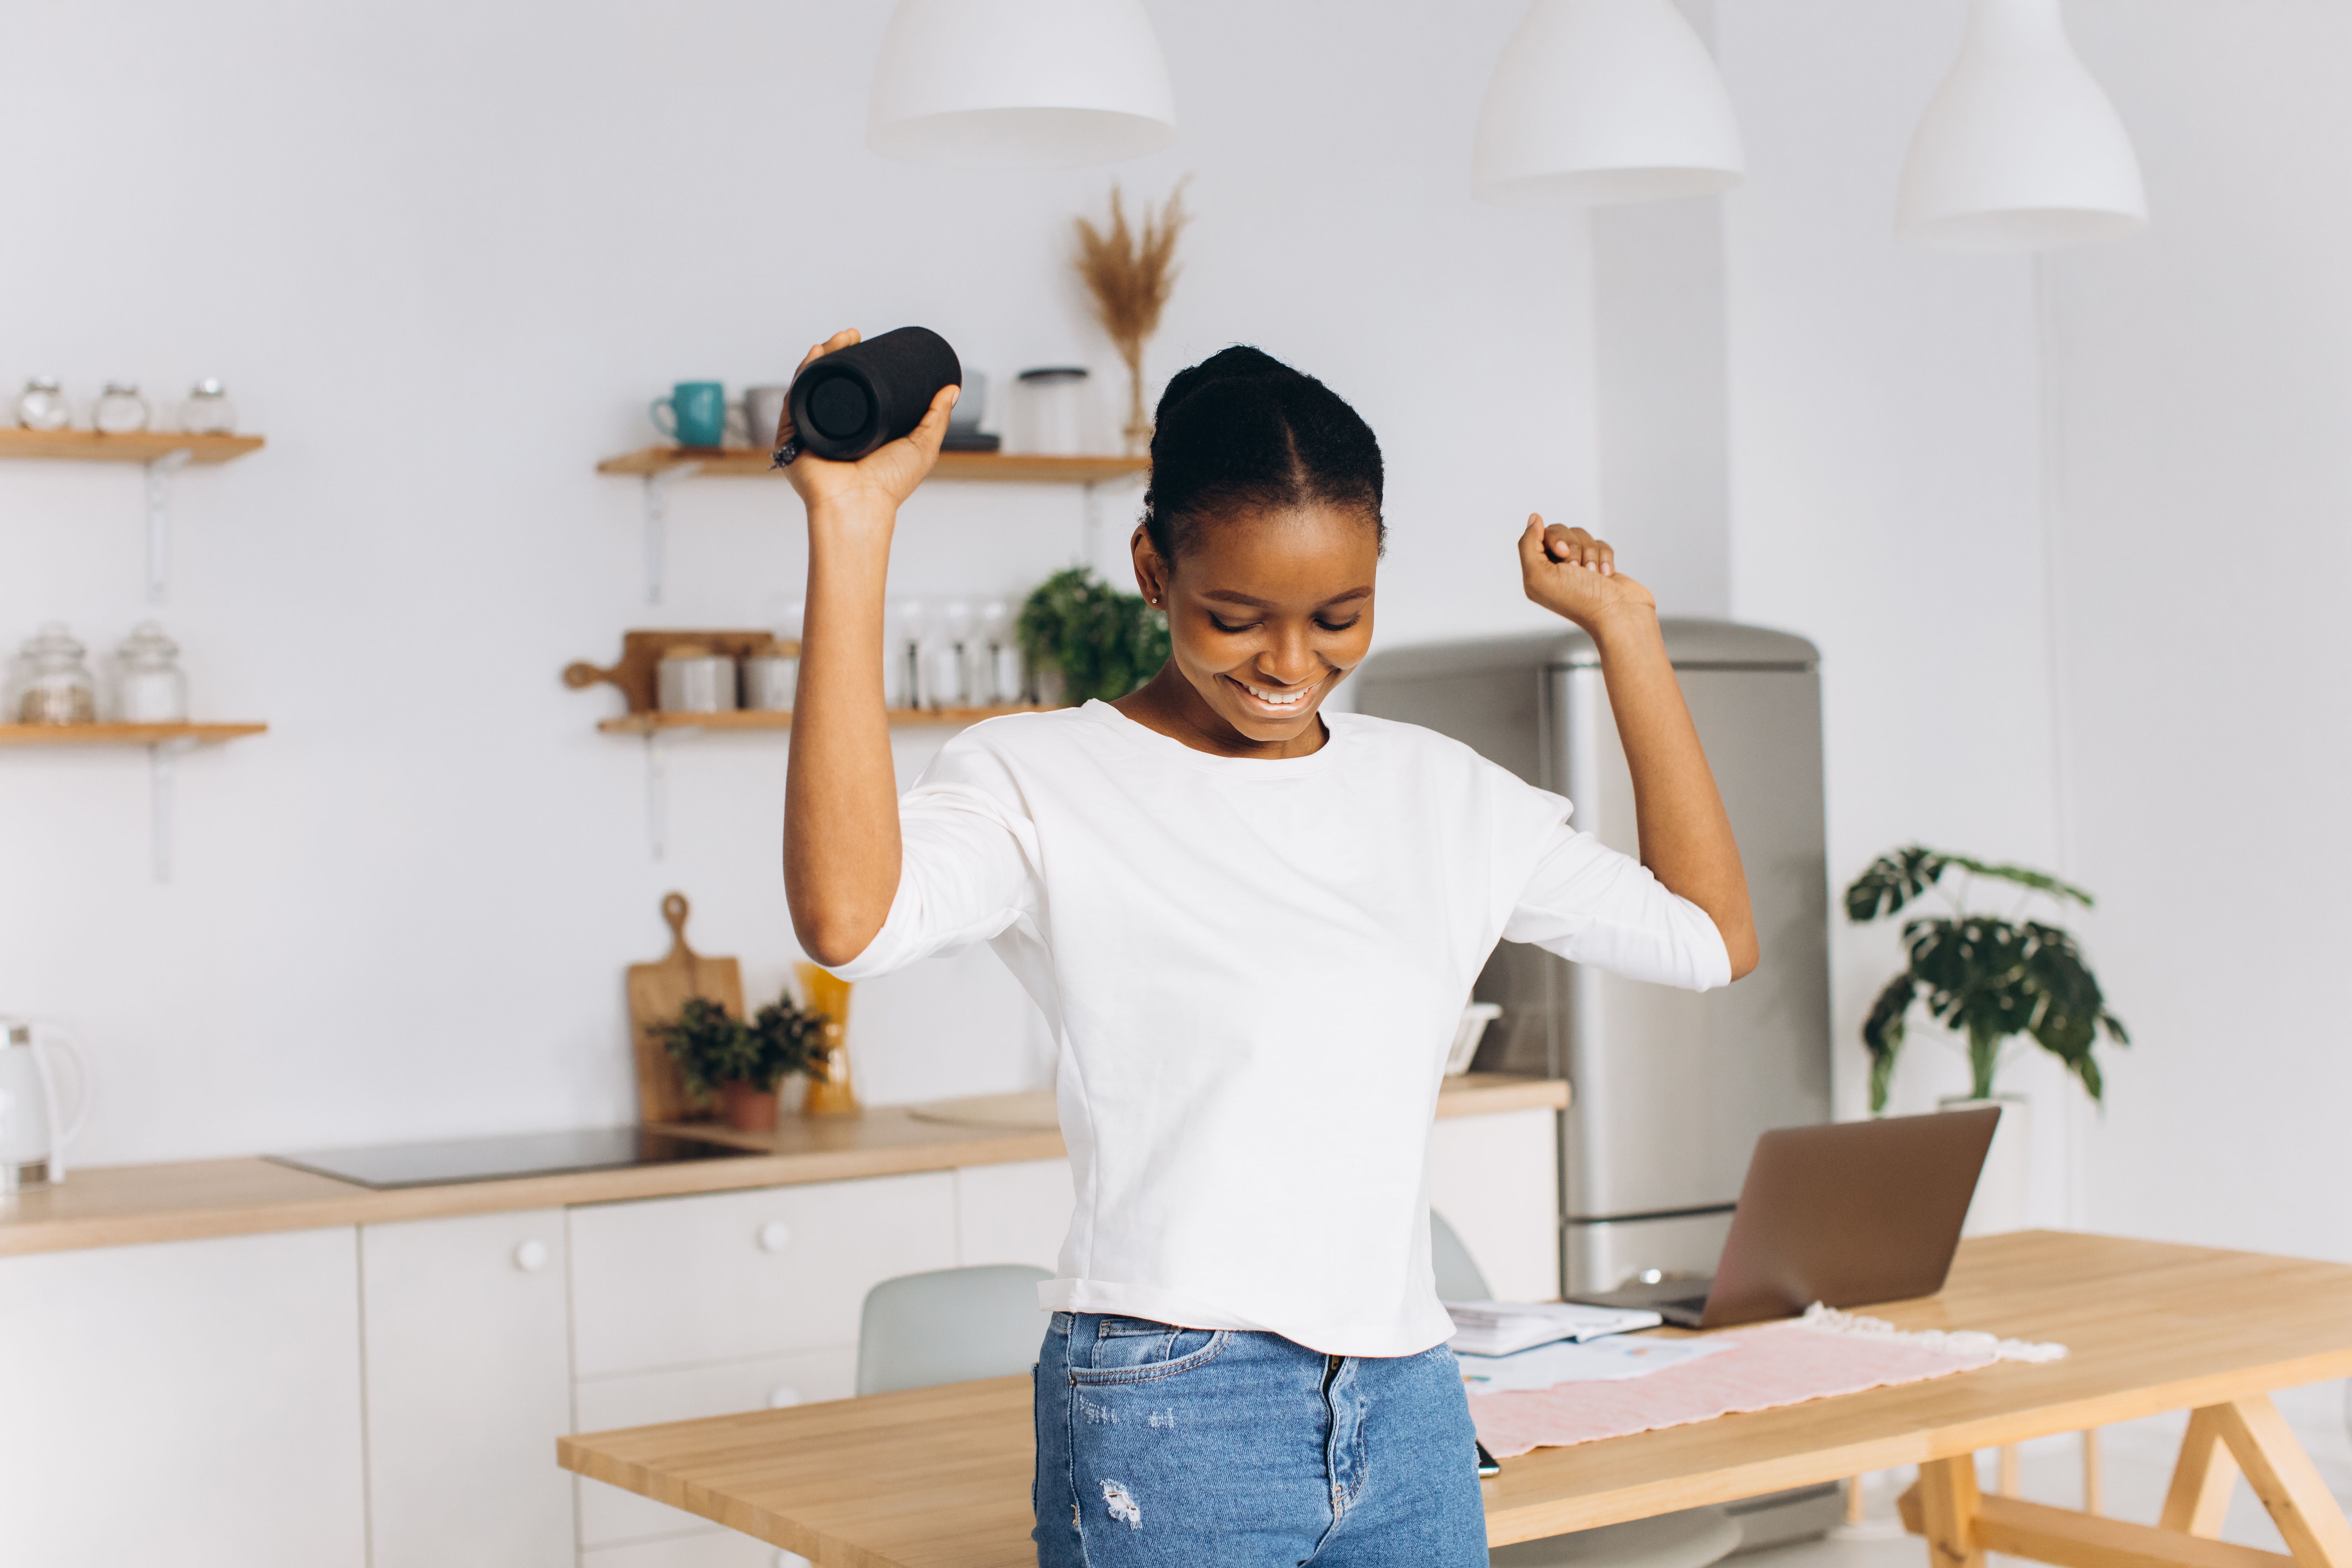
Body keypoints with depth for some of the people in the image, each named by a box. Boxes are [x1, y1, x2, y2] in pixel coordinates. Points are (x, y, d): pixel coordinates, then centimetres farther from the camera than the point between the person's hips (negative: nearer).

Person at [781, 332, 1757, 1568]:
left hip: (1407, 1413, 5)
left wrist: (1623, 629, 14)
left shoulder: (1441, 794, 11)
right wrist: (850, 533, -26)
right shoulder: (1046, 783, -6)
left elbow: (1711, 935, 15)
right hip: (1166, 1413, -5)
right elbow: (846, 919, -27)